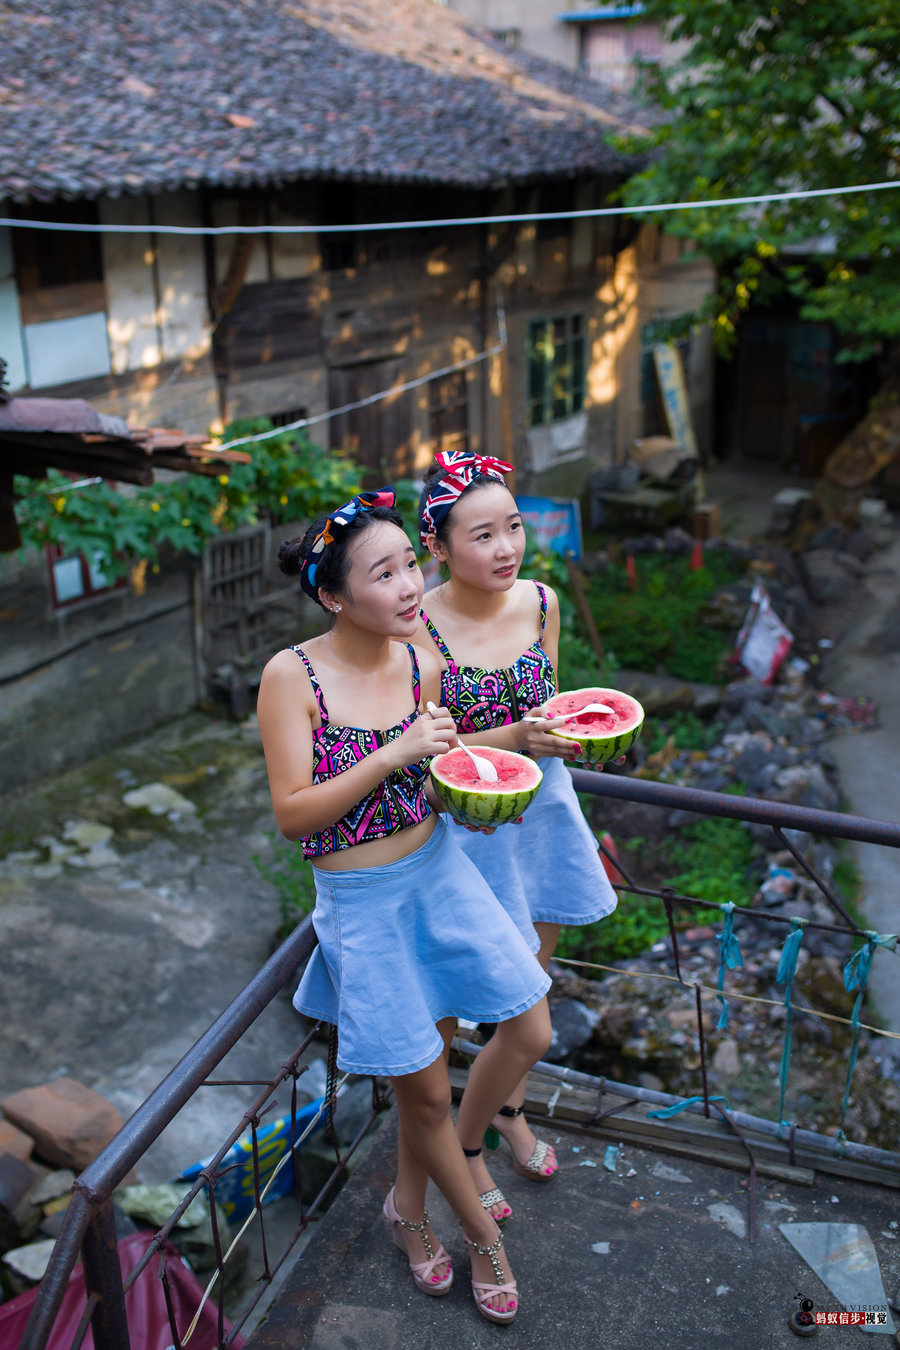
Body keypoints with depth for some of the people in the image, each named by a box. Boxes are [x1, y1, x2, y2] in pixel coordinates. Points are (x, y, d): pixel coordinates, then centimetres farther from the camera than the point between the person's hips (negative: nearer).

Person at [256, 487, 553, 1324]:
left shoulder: (423, 666, -3)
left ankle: (410, 1200, 28)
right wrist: (392, 756, -27)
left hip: (437, 870, 5)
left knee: (531, 1034, 6)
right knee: (425, 1088, 6)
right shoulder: (291, 676, -17)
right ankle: (480, 1231, 36)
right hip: (360, 900, -5)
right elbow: (293, 815, -18)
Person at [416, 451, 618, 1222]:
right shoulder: (418, 628, -21)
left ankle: (513, 1109, 49)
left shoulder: (541, 602, -5)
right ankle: (463, 1143, 32)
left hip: (543, 807, 5)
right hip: (468, 821, -5)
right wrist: (512, 738, -27)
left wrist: (571, 723, -12)